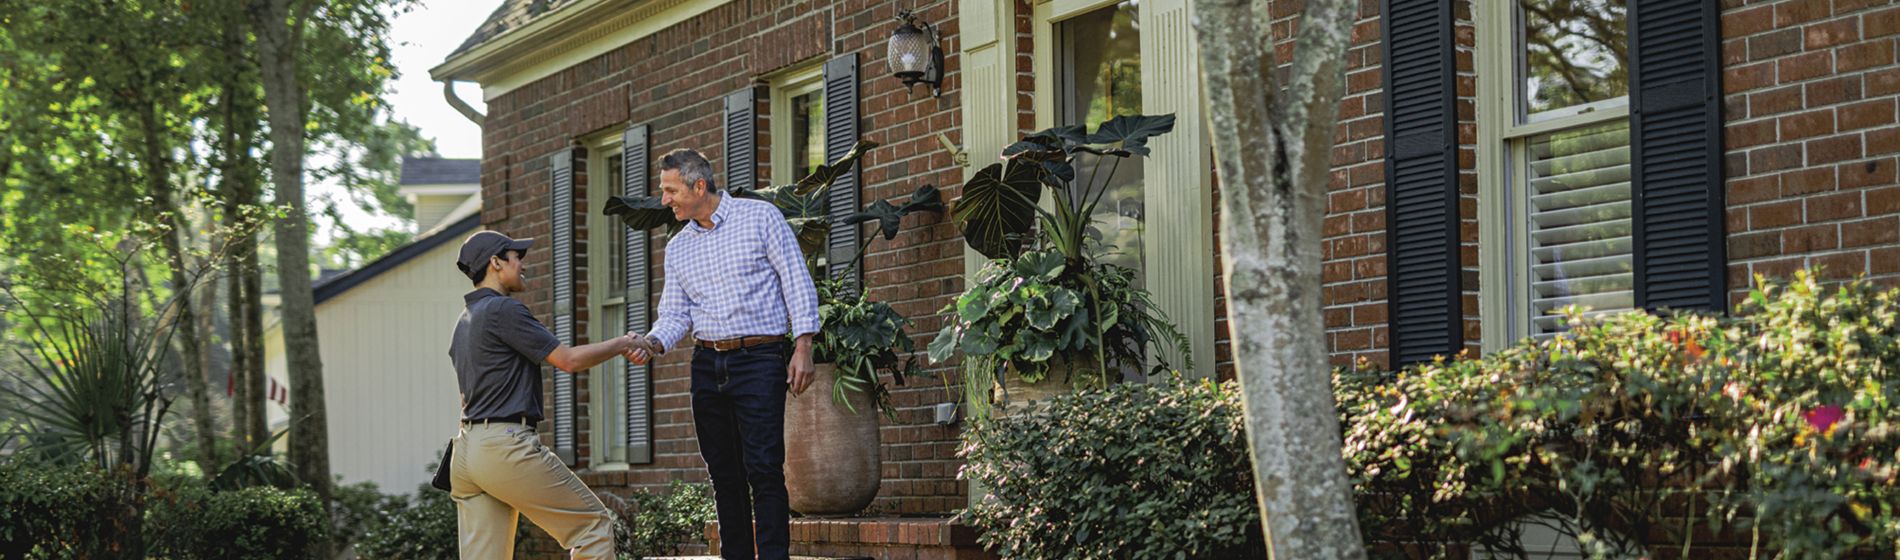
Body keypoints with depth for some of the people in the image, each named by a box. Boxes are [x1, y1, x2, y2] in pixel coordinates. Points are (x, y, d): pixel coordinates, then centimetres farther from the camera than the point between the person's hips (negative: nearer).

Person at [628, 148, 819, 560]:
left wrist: (803, 347, -11)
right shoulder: (677, 248, 14)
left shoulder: (760, 217, -1)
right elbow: (675, 314, 12)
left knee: (763, 469, -12)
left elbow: (797, 282, -3)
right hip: (707, 366, 6)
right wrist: (653, 344, -9)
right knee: (724, 475, 6)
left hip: (760, 359, -6)